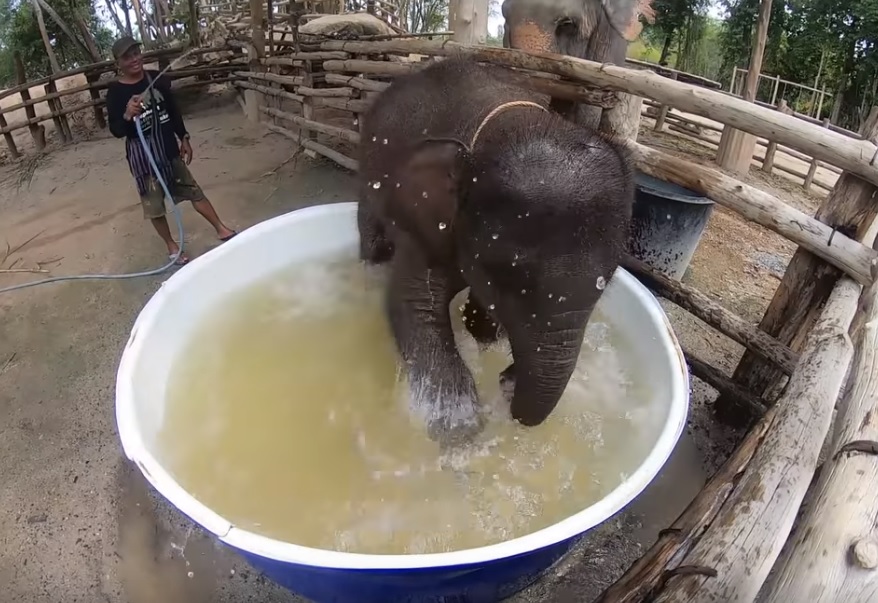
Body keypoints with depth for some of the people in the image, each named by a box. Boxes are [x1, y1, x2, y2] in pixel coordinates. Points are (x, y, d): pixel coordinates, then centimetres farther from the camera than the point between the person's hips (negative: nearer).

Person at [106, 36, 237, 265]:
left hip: (168, 147, 3)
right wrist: (127, 115, -31)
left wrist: (184, 138, 11)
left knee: (193, 190, 11)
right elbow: (116, 131, -12)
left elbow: (173, 109, 10)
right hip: (141, 155, -3)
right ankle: (172, 247, 21)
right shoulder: (115, 92, -11)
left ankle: (222, 229, 23)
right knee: (153, 205, 6)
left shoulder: (156, 78, -1)